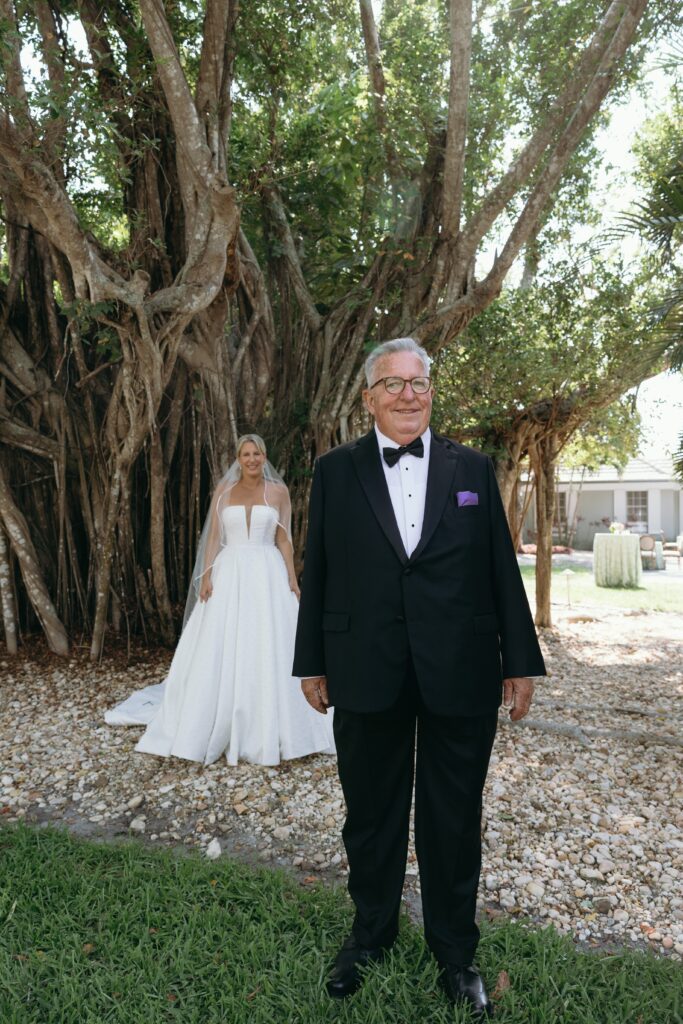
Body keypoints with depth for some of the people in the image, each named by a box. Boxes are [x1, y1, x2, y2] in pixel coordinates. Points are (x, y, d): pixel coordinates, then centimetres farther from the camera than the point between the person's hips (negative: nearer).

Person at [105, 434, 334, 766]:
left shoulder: (278, 491, 5)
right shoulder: (224, 490, 7)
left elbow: (284, 540, 5)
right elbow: (213, 537, 4)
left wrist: (292, 579, -3)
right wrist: (206, 576, -7)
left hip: (268, 575, -1)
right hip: (230, 574, 1)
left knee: (269, 652, 1)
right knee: (220, 653, 2)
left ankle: (269, 729, 13)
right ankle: (219, 727, 16)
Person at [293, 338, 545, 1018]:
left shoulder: (473, 469, 4)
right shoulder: (335, 471, 3)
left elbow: (502, 570, 4)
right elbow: (317, 572, 3)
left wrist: (521, 660, 2)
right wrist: (311, 663, 4)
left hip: (460, 676, 0)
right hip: (366, 675, 0)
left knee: (455, 820, 14)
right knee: (370, 814, 17)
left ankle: (455, 950, 37)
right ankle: (370, 934, 41)